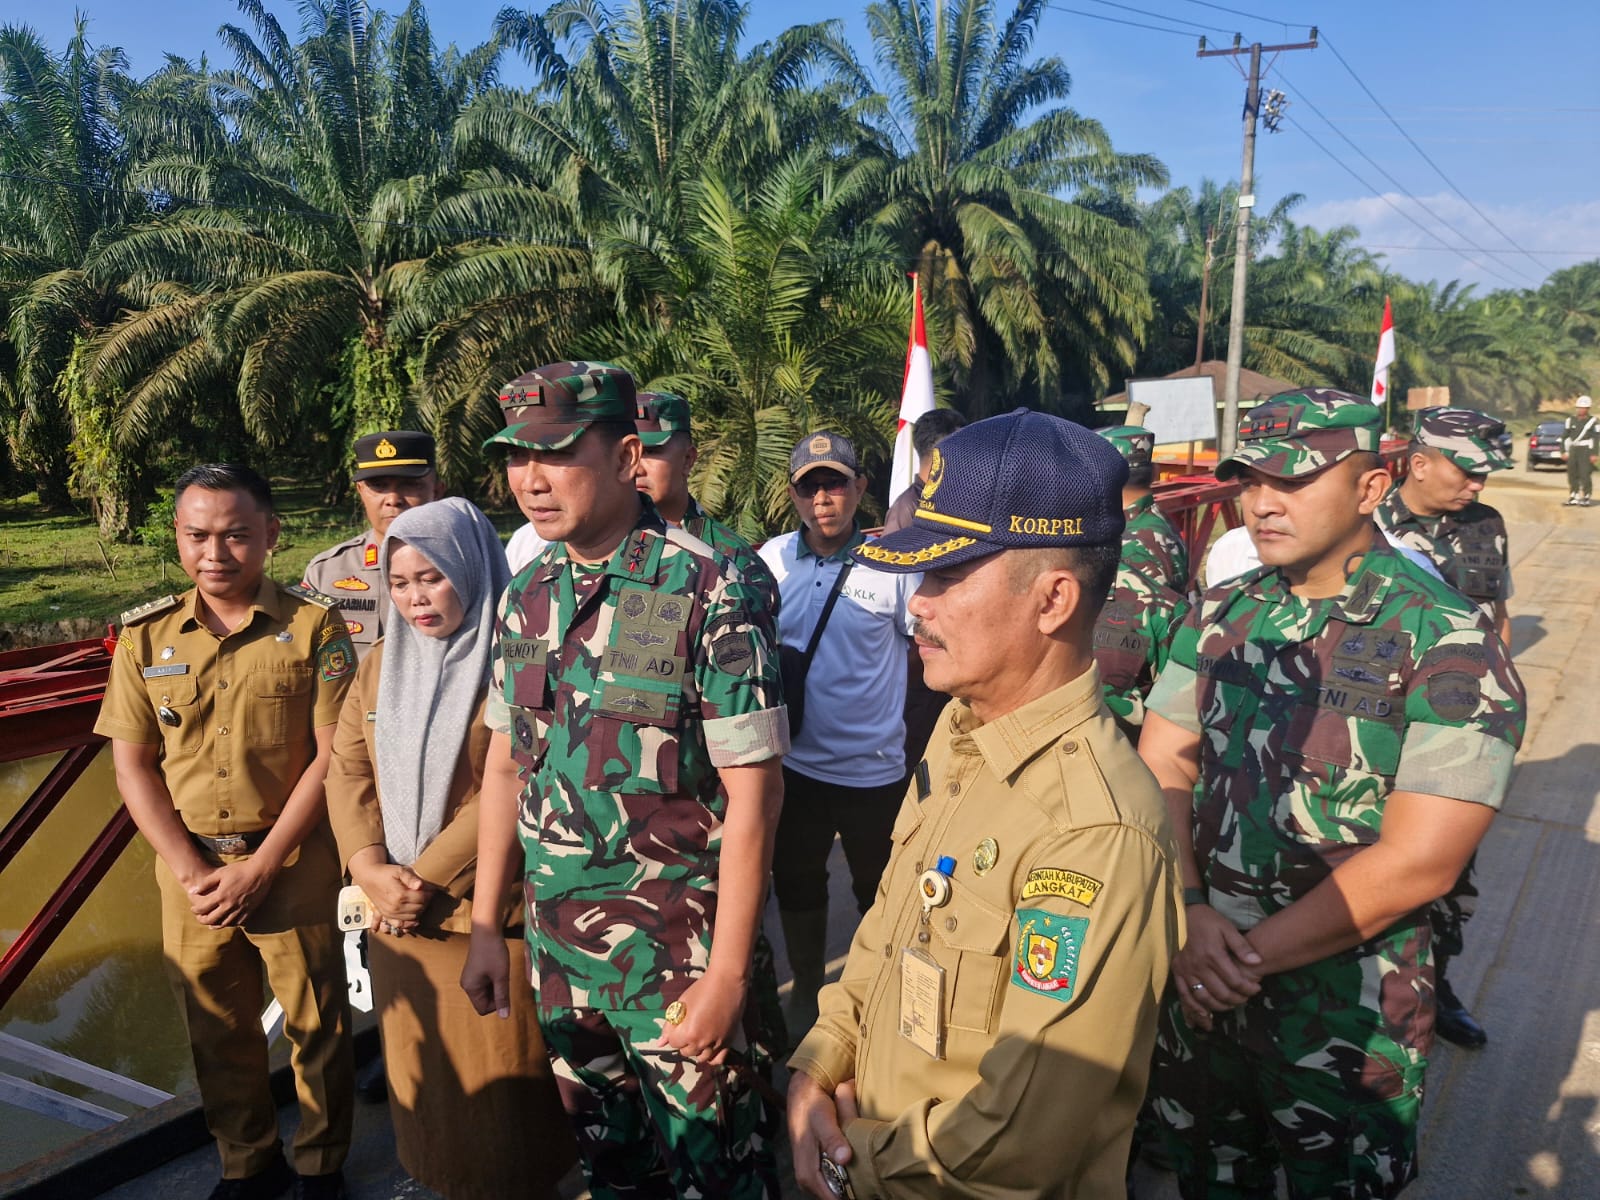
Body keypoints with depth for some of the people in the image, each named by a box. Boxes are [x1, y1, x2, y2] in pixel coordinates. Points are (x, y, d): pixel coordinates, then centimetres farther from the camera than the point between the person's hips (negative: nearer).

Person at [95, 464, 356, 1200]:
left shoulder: (313, 627, -9)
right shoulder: (146, 637, 0)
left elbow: (331, 756, -11)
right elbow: (132, 766, 2)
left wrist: (259, 868, -13)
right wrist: (192, 870, -8)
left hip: (294, 868, -3)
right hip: (191, 872, 3)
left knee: (315, 1025, 10)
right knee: (217, 1032, 17)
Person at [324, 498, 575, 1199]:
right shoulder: (382, 664, 9)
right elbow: (347, 770, 5)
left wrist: (428, 877, -15)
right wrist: (371, 870, -9)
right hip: (400, 915, 6)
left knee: (502, 1082, 6)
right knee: (424, 1068, 18)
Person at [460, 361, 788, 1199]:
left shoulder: (707, 593, -17)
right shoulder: (526, 597, 1)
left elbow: (751, 793, -17)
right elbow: (505, 765, 9)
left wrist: (727, 974, -16)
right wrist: (485, 927, 8)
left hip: (674, 941, -5)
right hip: (556, 940, 6)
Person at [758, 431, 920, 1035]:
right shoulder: (771, 560, -3)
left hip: (874, 765, -3)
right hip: (795, 760, 3)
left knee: (879, 891, 15)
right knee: (796, 882, 19)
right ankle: (805, 990, 42)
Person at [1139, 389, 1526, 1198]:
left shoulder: (1448, 647, -16)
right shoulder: (1218, 616, 0)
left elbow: (1417, 864, -20)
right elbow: (1161, 769, -1)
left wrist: (1248, 955, -17)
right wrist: (1189, 915, -15)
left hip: (1347, 1011, -4)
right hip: (1198, 982, 4)